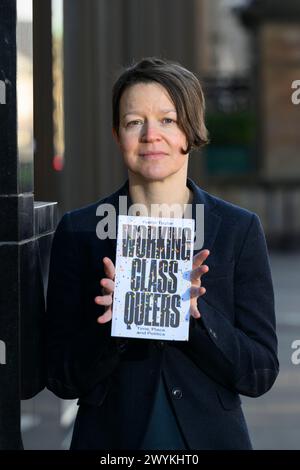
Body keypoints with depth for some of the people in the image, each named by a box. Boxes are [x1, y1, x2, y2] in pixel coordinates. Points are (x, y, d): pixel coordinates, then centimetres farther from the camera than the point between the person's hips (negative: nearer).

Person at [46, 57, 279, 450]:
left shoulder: (239, 230, -5)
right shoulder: (79, 230, -5)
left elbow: (260, 374, -8)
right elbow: (61, 379, -6)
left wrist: (194, 312, -23)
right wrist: (115, 326, -23)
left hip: (210, 435, 1)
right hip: (110, 437, 0)